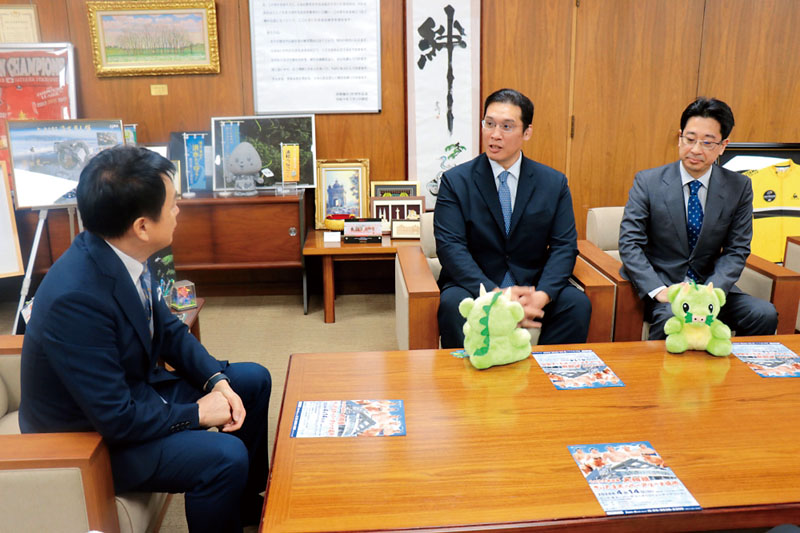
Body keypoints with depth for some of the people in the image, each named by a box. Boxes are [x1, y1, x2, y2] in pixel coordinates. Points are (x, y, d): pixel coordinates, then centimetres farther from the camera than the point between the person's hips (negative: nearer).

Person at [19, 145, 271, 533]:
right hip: (88, 437, -9)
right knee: (225, 457, -27)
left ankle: (247, 501, 28)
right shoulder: (75, 298, -34)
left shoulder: (120, 254, -10)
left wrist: (216, 379, -9)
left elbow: (168, 330, 4)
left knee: (253, 380, 10)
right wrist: (197, 412, -17)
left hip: (133, 390, 9)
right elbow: (116, 419, -30)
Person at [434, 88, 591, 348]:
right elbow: (450, 247, -11)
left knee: (577, 304, -24)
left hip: (533, 285, 2)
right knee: (453, 305, -32)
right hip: (475, 286, -2)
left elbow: (564, 246, 1)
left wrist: (542, 295, -19)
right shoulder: (455, 181, -1)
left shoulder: (554, 183, 6)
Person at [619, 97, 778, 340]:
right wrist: (659, 291, -22)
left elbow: (736, 251, 2)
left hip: (711, 285, 3)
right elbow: (629, 243, -9)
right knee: (671, 316, -34)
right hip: (659, 282, -3)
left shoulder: (739, 187, 3)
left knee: (764, 314, -19)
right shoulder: (647, 181, -4)